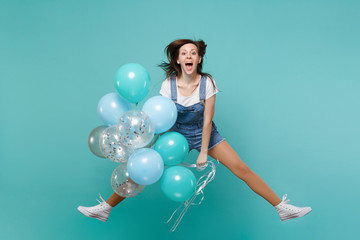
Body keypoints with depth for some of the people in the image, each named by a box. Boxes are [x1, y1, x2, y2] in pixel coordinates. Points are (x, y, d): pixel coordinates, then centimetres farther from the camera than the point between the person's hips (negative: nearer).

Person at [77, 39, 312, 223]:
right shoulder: (168, 85, -16)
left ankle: (282, 207, 7)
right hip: (177, 134, 1)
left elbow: (207, 120, -15)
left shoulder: (207, 82, -18)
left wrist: (203, 152, -13)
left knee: (242, 170, -7)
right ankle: (105, 208, 14)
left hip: (204, 134, 0)